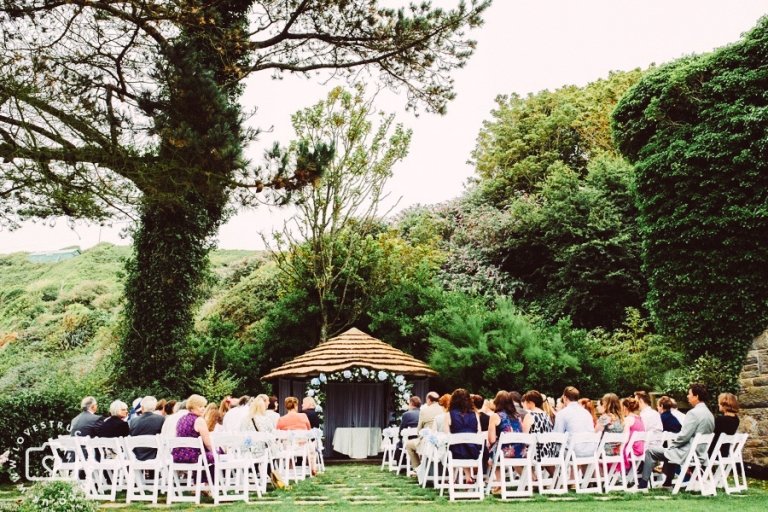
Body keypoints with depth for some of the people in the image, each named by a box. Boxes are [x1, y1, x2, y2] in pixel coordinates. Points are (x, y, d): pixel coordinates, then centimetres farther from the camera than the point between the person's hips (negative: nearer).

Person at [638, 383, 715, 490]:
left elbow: (684, 436, -22)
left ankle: (642, 485, 1)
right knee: (670, 450, 36)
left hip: (688, 453, -10)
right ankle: (667, 483, 40)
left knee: (650, 451, -1)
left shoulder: (694, 413, -20)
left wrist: (672, 444, -4)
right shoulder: (709, 414, 9)